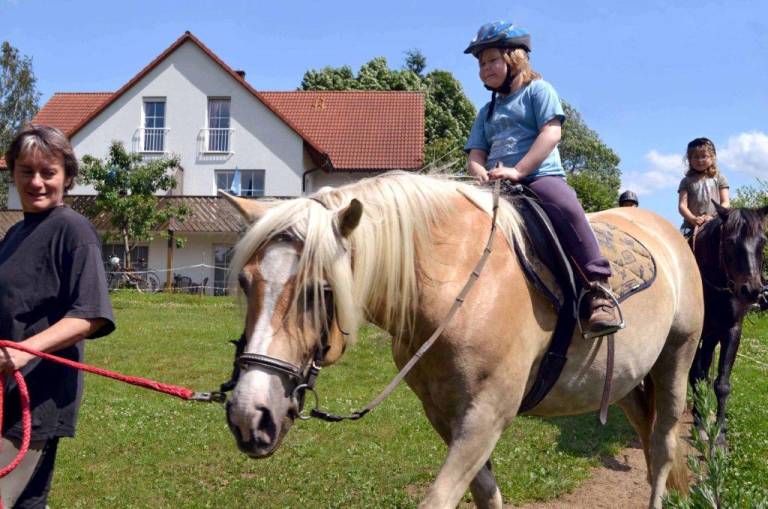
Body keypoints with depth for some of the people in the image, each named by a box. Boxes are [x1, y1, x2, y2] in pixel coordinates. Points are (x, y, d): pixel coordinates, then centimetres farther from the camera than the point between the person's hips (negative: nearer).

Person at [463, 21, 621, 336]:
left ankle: (598, 289, -33)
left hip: (541, 176, -6)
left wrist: (517, 170, -18)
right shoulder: (487, 112, 26)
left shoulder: (538, 90, 9)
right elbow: (475, 154, 16)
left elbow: (551, 133, -7)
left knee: (566, 207, -35)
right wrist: (480, 173, -10)